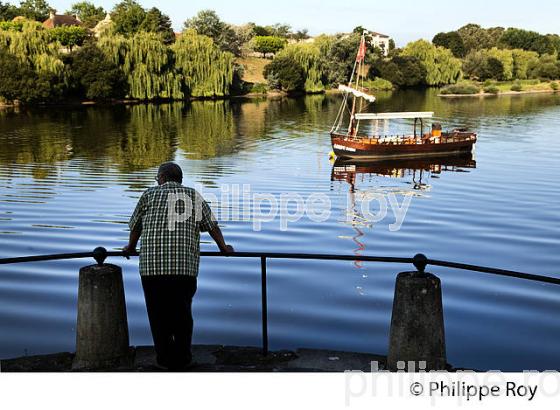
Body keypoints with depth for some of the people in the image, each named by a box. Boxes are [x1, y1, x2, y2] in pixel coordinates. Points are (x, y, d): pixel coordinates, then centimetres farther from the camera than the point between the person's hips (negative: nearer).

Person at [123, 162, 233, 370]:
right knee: (182, 313, 13)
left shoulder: (150, 194, 13)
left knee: (158, 313, 10)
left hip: (152, 265, -1)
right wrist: (223, 248, 31)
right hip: (185, 266, 1)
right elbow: (212, 225, 17)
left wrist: (131, 247, 40)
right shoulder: (193, 195, 14)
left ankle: (165, 358, 17)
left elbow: (135, 225, 22)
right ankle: (182, 359, 19)